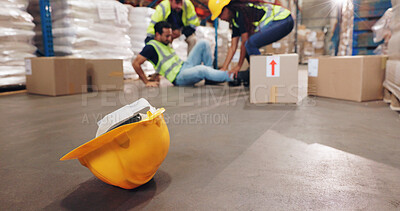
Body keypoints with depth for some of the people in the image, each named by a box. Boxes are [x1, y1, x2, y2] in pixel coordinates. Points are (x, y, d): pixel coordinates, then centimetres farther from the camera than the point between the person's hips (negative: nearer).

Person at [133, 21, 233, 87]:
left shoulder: (165, 43, 16)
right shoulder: (151, 46, -9)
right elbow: (135, 63, -14)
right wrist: (147, 82, -13)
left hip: (185, 65, 10)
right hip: (179, 77, -10)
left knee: (202, 43, -1)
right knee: (201, 70, -37)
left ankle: (210, 77, -4)